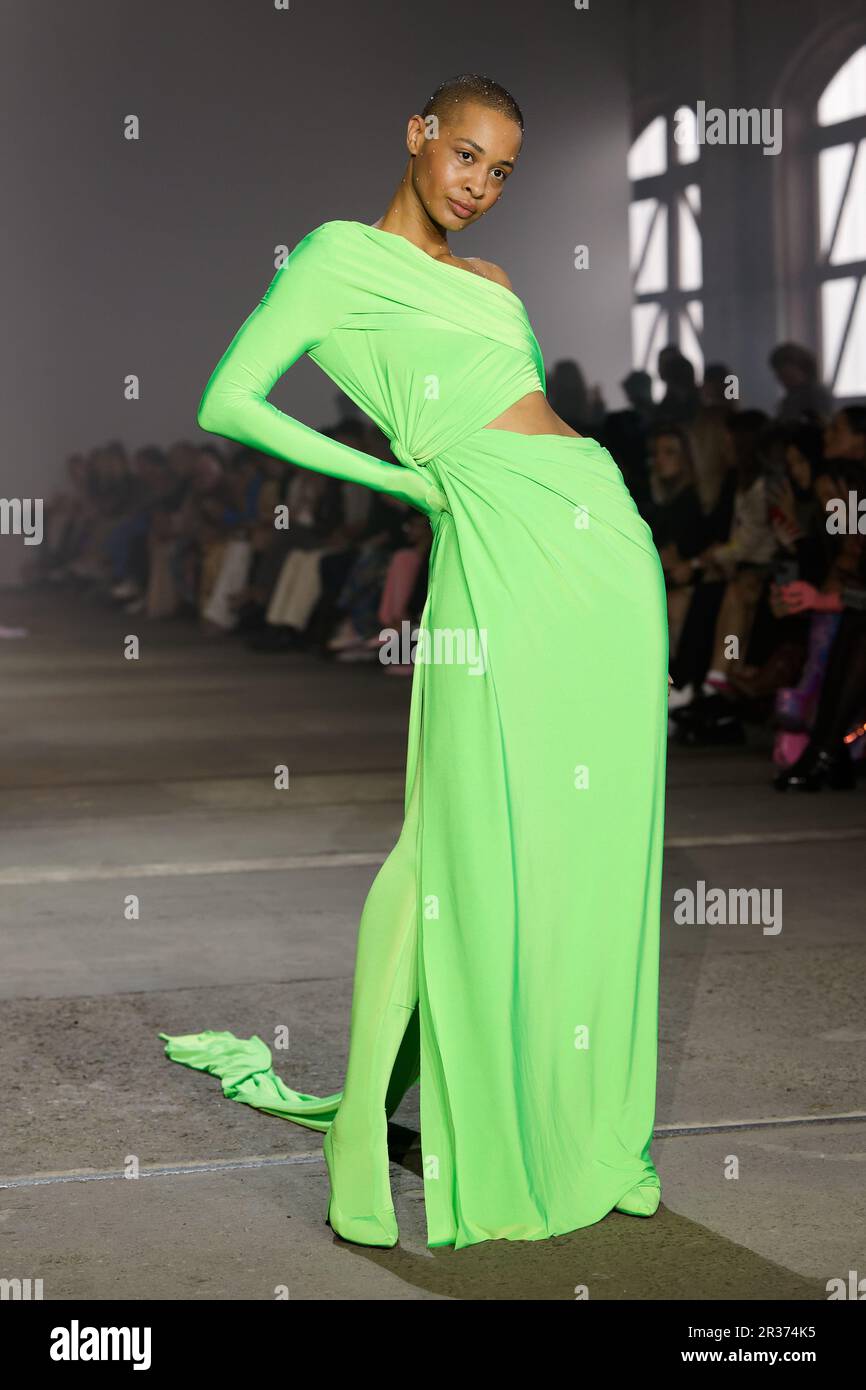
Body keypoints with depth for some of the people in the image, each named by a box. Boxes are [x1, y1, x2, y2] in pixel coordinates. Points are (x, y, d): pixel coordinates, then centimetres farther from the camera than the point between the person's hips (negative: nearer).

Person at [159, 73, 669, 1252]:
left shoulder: (492, 285, 25)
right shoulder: (340, 256, 6)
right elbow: (228, 404, -1)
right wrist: (405, 480, -1)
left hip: (603, 531, 7)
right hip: (495, 538, -7)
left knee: (589, 828, 6)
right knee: (479, 828, -9)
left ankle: (574, 1117, 15)